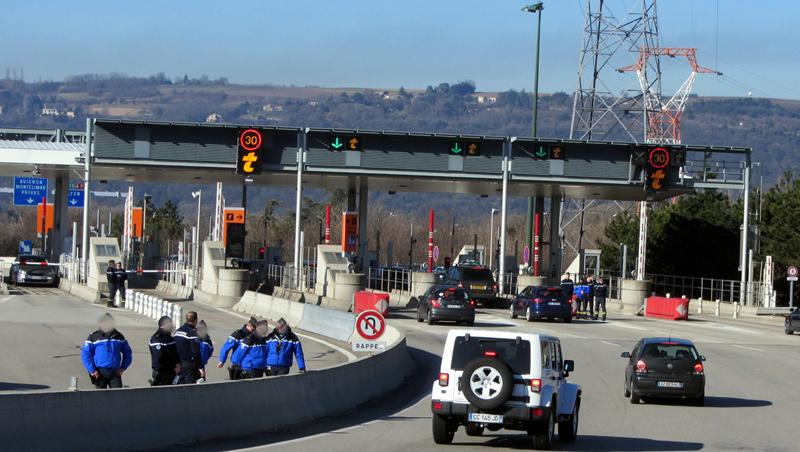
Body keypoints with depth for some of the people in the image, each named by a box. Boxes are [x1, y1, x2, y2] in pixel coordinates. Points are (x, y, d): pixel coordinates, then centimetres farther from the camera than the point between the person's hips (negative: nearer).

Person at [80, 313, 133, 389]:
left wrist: (123, 367, 6)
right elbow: (85, 354, -4)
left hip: (115, 372, 2)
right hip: (100, 373, -2)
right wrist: (92, 370, -11)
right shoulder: (94, 337, -2)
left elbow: (127, 352, 18)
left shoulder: (118, 336, 9)